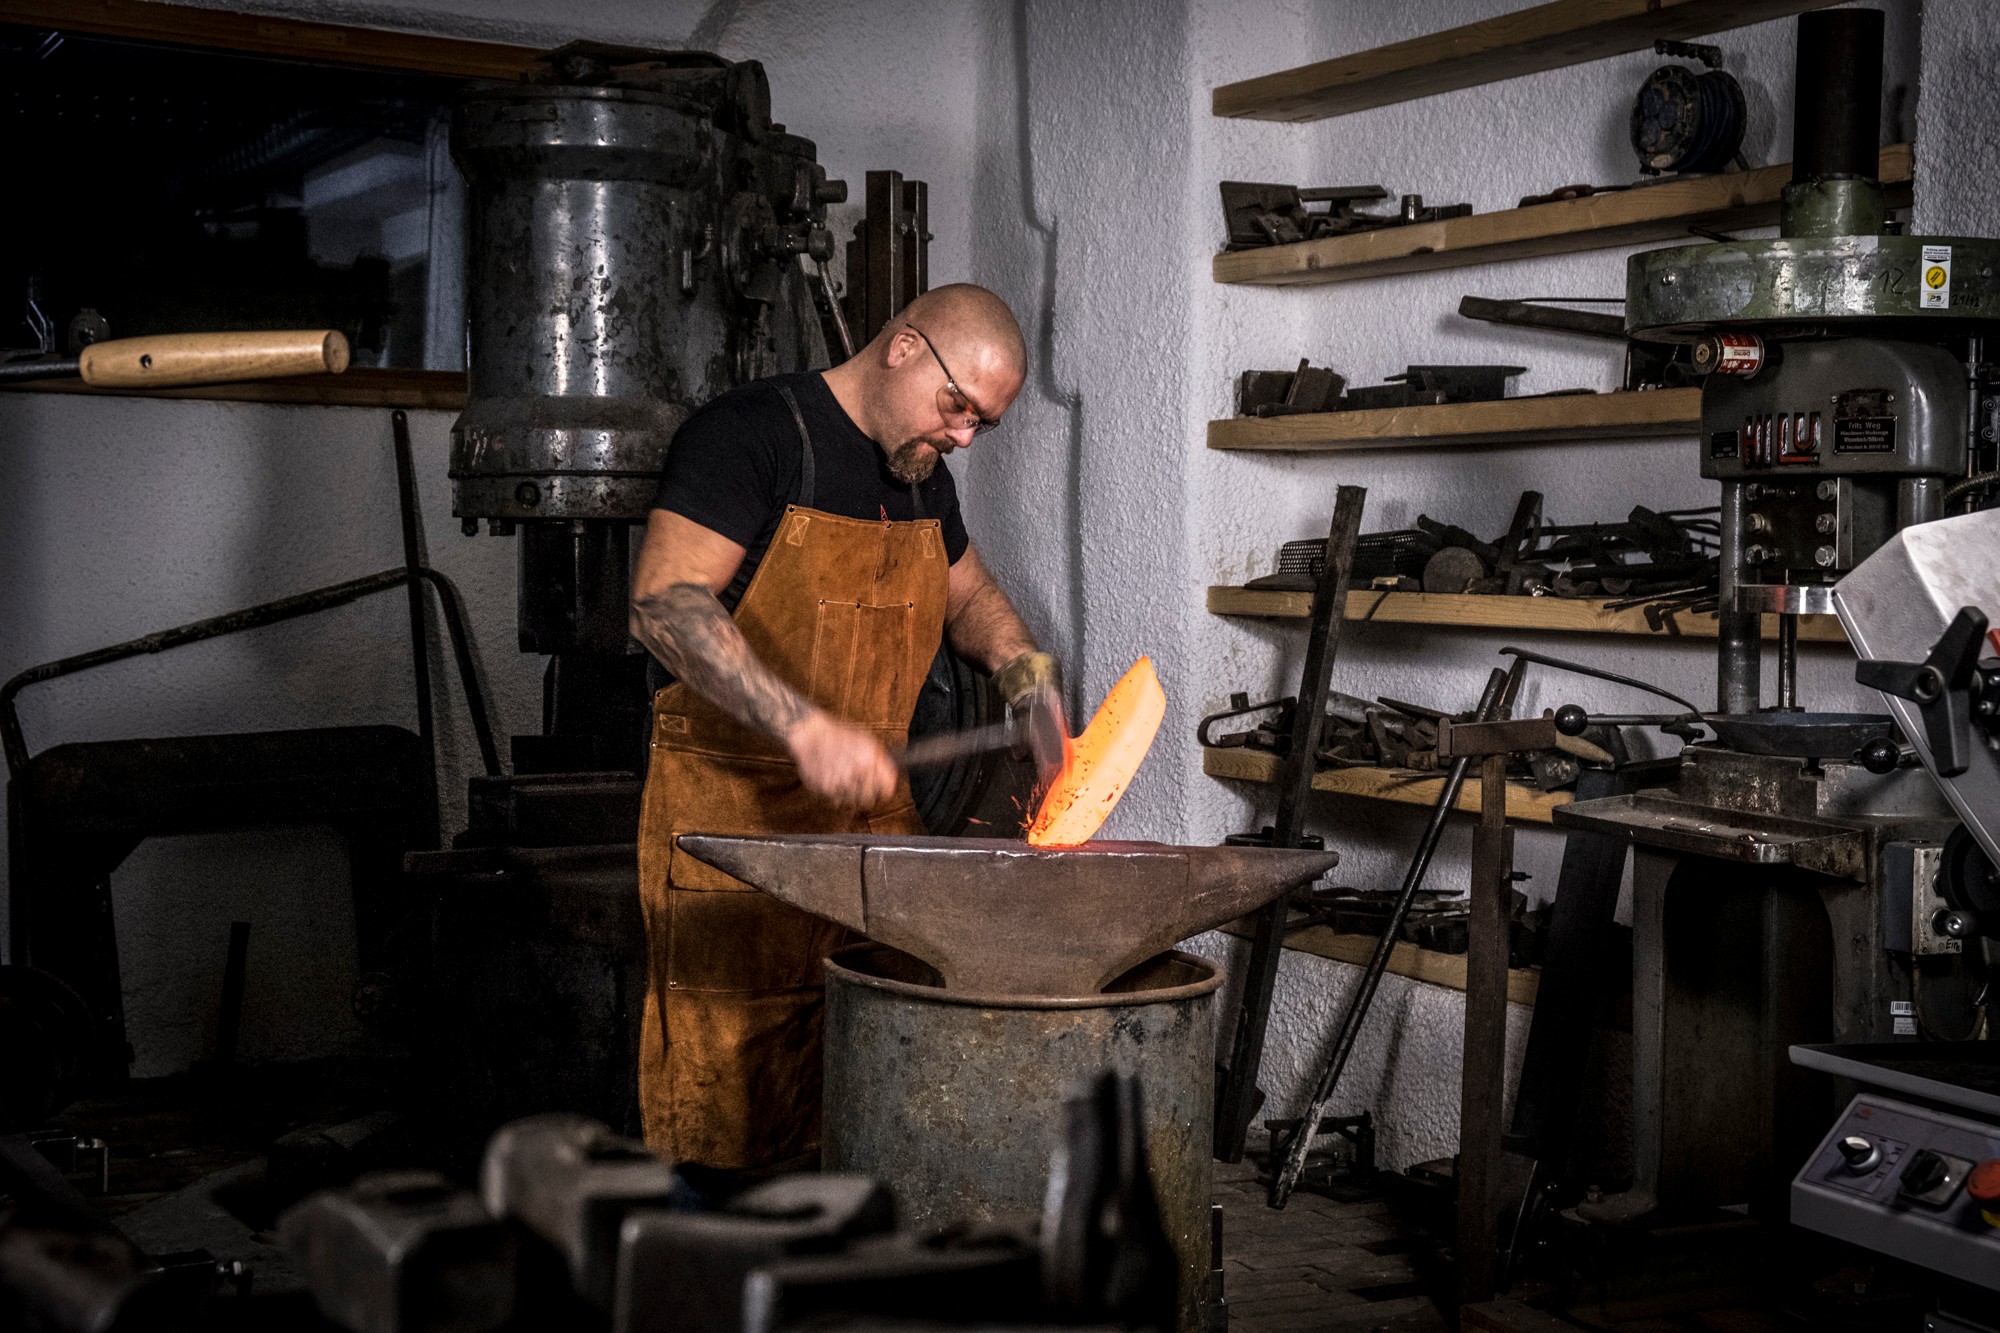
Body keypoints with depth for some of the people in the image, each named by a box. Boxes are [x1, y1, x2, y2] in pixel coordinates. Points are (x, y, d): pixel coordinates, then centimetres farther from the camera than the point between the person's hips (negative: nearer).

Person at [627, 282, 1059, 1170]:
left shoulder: (921, 476, 15)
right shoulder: (751, 433, -10)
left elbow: (968, 596, 32)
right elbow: (664, 603, -21)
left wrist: (1022, 663, 9)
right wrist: (806, 726, -30)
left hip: (872, 814, 7)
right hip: (735, 812, -7)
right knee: (724, 1095, -5)